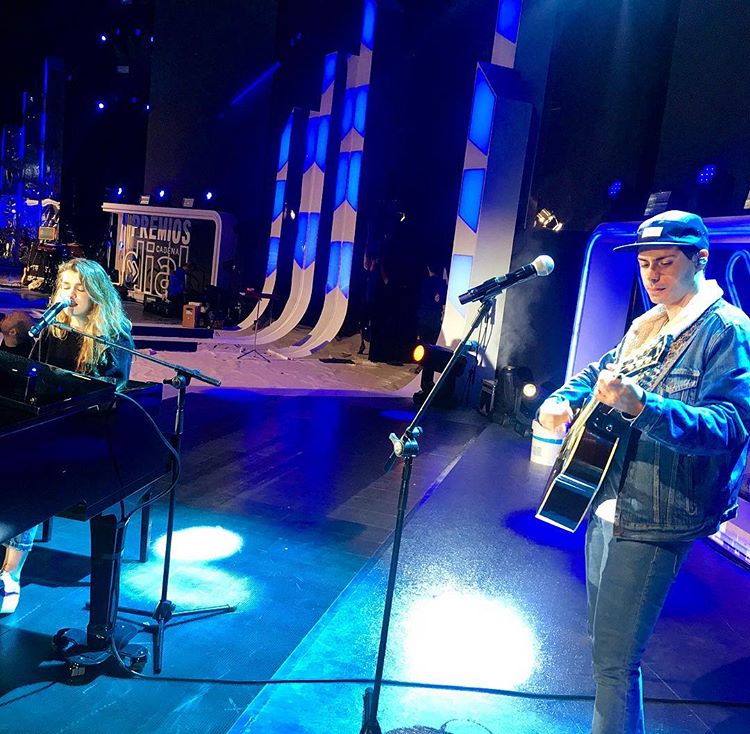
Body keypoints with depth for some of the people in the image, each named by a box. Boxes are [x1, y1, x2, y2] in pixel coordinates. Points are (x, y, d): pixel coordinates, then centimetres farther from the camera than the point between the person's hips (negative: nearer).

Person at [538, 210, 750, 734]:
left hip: (654, 520, -8)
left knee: (614, 660, -4)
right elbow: (600, 371, 25)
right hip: (608, 504, 8)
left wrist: (642, 407, -39)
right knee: (603, 641, 21)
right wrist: (563, 399, 4)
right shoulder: (646, 325, 13)